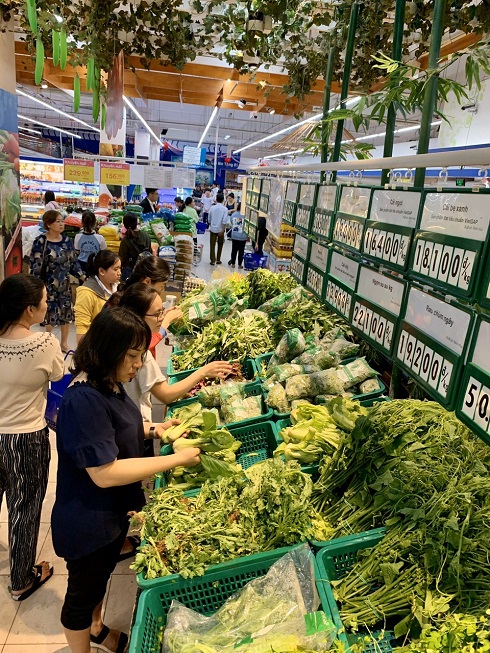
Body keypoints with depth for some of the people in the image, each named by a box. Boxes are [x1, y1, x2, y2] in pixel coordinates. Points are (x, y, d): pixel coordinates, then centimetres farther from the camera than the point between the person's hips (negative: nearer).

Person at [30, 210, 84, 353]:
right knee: (50, 313, 2)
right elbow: (35, 266, -11)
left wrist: (83, 276, -4)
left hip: (64, 284, 5)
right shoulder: (40, 242, -11)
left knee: (67, 312, 7)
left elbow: (73, 262, 8)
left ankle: (64, 343, 23)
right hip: (48, 285, -5)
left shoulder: (67, 241, 4)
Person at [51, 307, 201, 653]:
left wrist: (155, 429, -5)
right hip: (88, 522, -9)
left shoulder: (109, 384, -4)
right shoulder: (83, 400, -34)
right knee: (83, 592, 19)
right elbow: (104, 473, -34)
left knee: (102, 576, 31)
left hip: (114, 509, 9)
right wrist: (175, 459, -30)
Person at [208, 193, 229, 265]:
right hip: (220, 230, -1)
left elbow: (209, 219, 10)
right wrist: (222, 230, -14)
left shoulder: (212, 208, 1)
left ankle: (212, 261, 2)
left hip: (213, 229, 1)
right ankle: (218, 260, 19)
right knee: (220, 245, 15)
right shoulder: (224, 209, -7)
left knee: (212, 245, 5)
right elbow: (225, 221, -16)